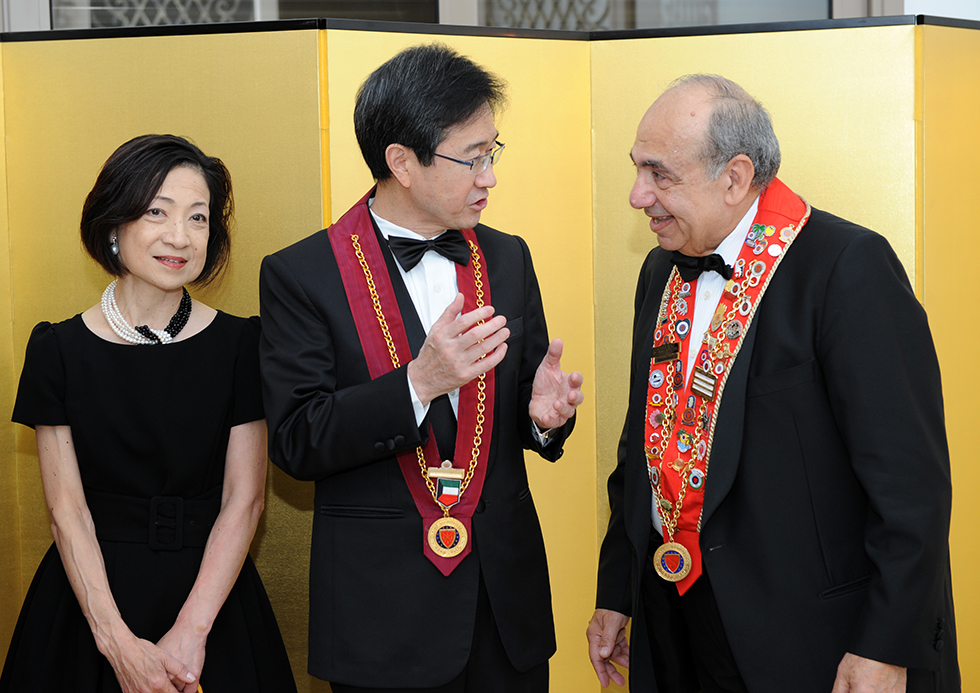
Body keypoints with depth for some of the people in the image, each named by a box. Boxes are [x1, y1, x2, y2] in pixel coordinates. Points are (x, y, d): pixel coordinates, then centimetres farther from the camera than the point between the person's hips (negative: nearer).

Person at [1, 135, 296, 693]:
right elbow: (67, 511, -6)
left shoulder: (240, 344, -2)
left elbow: (244, 501, -6)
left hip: (211, 590, 0)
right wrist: (117, 642, -16)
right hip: (90, 592, 0)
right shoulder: (59, 350, -2)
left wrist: (191, 631, -16)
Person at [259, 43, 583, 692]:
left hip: (508, 592, 5)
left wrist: (543, 413, -12)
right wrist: (418, 383, -25)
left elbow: (525, 409, 12)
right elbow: (295, 443, -13)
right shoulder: (300, 275, -7)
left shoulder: (508, 258, 8)